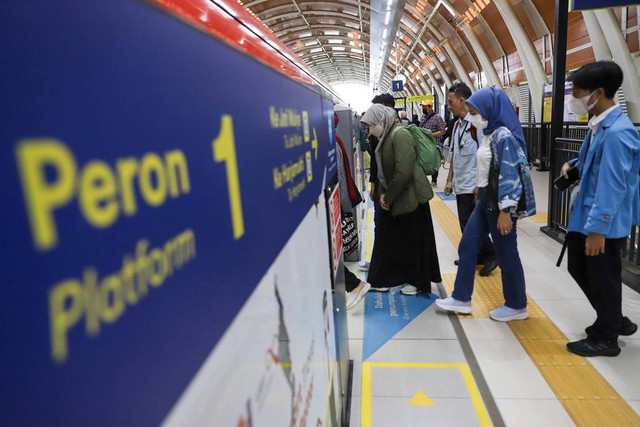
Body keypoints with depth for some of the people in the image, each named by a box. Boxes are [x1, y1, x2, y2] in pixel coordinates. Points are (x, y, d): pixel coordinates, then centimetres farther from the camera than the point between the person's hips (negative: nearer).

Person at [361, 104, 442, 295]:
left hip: (410, 197, -9)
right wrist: (383, 194, 1)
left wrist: (388, 196, -16)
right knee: (389, 239, 15)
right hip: (396, 198, 9)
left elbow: (404, 172, -27)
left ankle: (418, 282, 23)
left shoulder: (400, 135, -20)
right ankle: (384, 279, 27)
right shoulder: (386, 136, 9)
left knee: (413, 241, 5)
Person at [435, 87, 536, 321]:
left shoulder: (504, 136, -18)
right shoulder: (489, 134, 10)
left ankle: (517, 306, 21)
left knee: (506, 254, 4)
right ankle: (461, 298, 22)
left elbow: (509, 175, -22)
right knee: (467, 246, 11)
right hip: (485, 200, 10)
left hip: (499, 203, -10)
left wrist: (505, 211, -23)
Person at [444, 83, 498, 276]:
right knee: (465, 222, 13)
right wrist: (450, 179, 17)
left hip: (473, 185, -9)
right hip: (461, 184, 9)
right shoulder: (457, 124, 12)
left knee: (469, 222, -7)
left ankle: (491, 255, 10)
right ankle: (475, 255, 26)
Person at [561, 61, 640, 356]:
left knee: (603, 279, 6)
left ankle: (605, 339, 26)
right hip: (586, 214, 10)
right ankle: (615, 321, 39)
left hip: (605, 222, -10)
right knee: (578, 268, 20)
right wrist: (575, 164, 5)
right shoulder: (599, 124, 6)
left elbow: (613, 186, -25)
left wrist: (597, 228, -24)